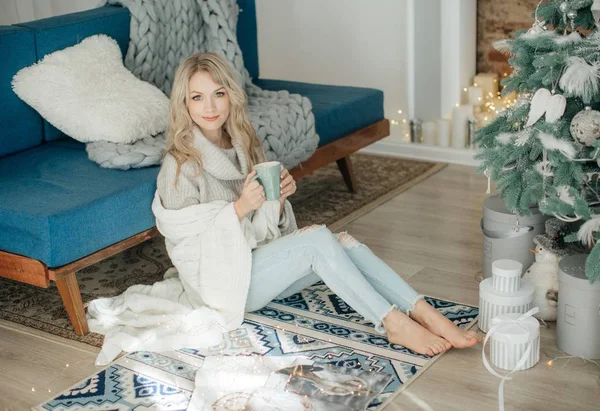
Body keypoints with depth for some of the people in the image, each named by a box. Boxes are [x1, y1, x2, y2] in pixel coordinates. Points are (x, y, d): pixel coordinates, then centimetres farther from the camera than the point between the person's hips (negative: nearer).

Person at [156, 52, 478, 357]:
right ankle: (393, 324, -26)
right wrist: (241, 207, -27)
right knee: (316, 237, -26)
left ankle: (424, 313, -26)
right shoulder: (180, 165, -13)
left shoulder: (243, 144, 7)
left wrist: (279, 199, -12)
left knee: (342, 241, -19)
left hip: (260, 261, 6)